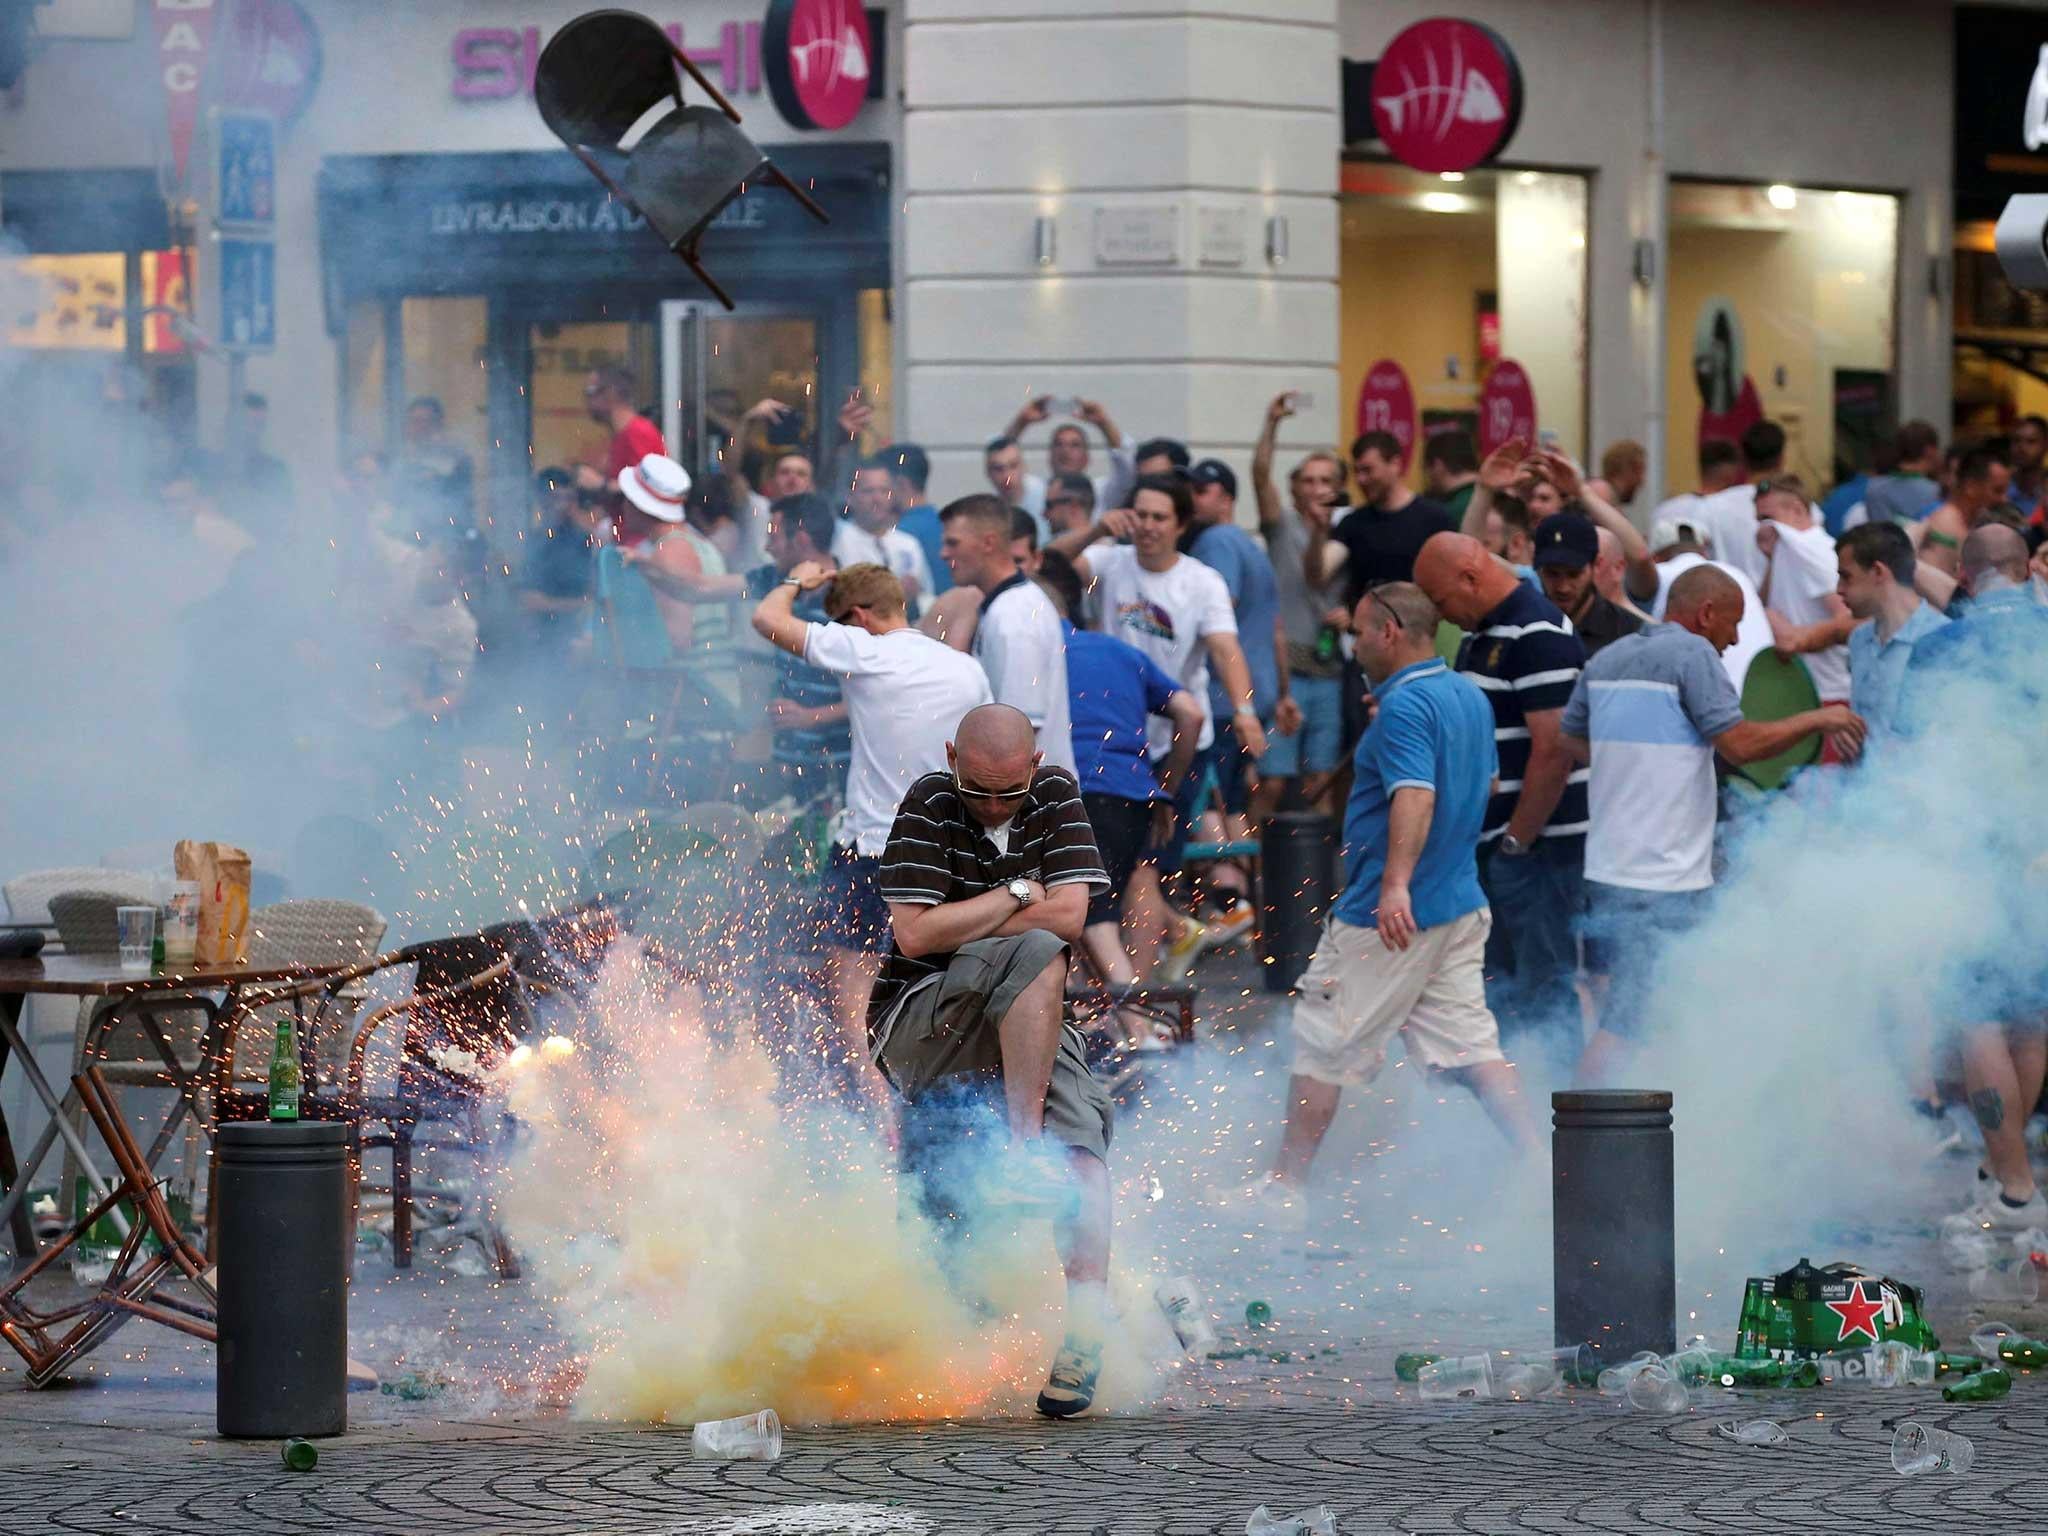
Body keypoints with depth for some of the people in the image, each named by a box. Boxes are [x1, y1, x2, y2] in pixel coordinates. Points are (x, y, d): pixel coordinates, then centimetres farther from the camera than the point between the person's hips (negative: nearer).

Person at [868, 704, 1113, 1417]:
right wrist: (1017, 894, -8)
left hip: (1030, 1034, 4)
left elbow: (1070, 914, -5)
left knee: (1081, 1144, -24)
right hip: (915, 1027, -4)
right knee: (1037, 953, -32)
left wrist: (961, 931, -7)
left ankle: (1085, 1332, -32)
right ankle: (1024, 1153, -35)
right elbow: (917, 934, -14)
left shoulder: (1055, 796, 6)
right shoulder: (929, 805, -4)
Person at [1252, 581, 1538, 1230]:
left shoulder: (1404, 706, -18)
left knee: (1320, 1046, 2)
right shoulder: (1471, 697, 12)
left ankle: (1285, 1189, 7)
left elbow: (1416, 795, -31)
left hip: (1386, 915, -9)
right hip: (1461, 904, 9)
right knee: (1470, 1047, 8)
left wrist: (1396, 884, -42)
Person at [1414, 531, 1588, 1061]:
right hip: (1491, 841, 10)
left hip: (1536, 843, -10)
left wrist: (1517, 840, -19)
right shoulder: (1481, 634, 16)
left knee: (1543, 987, -6)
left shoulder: (1538, 635, -16)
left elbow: (1553, 750, -22)